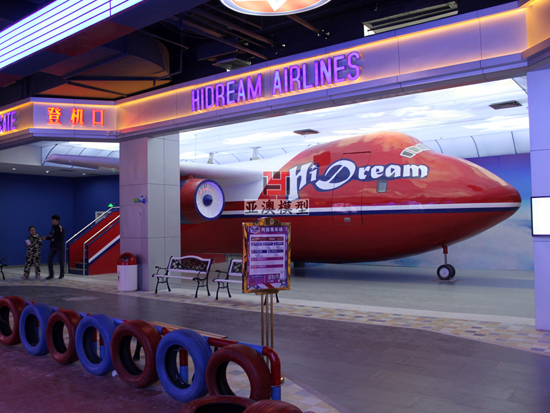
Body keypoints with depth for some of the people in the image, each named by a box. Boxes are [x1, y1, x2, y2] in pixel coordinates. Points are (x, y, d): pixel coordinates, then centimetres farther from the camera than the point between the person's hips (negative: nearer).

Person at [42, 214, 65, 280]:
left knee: (60, 261, 2)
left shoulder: (60, 228, -13)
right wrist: (46, 238, 7)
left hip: (59, 247, -8)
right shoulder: (53, 227, 12)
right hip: (52, 247, 8)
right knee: (49, 260, 3)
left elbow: (61, 238, -18)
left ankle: (62, 274, 16)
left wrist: (53, 237, -15)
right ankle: (51, 275, 11)